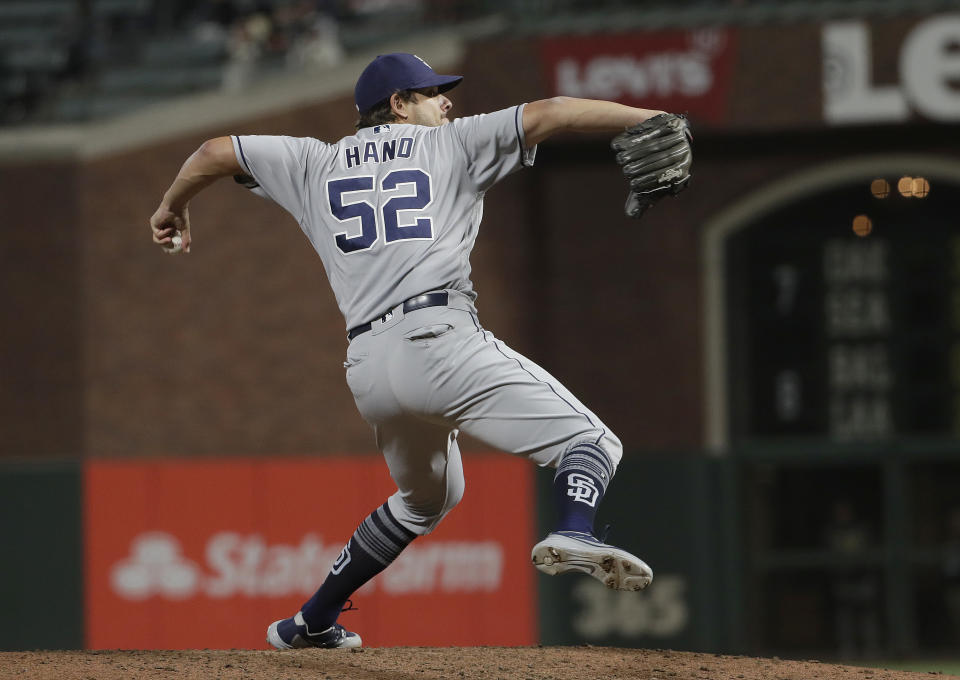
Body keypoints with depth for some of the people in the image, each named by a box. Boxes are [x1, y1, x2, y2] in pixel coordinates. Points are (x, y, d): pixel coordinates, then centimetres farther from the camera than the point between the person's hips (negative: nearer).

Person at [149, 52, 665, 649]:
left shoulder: (317, 163, 23)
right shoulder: (449, 145, 13)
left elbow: (216, 151, 27)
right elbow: (549, 114, 5)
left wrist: (174, 208, 44)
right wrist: (655, 120, 2)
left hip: (366, 367, 6)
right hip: (439, 337, -6)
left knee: (427, 498, 30)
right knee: (591, 443, -9)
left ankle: (311, 623, 32)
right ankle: (575, 532, -42)